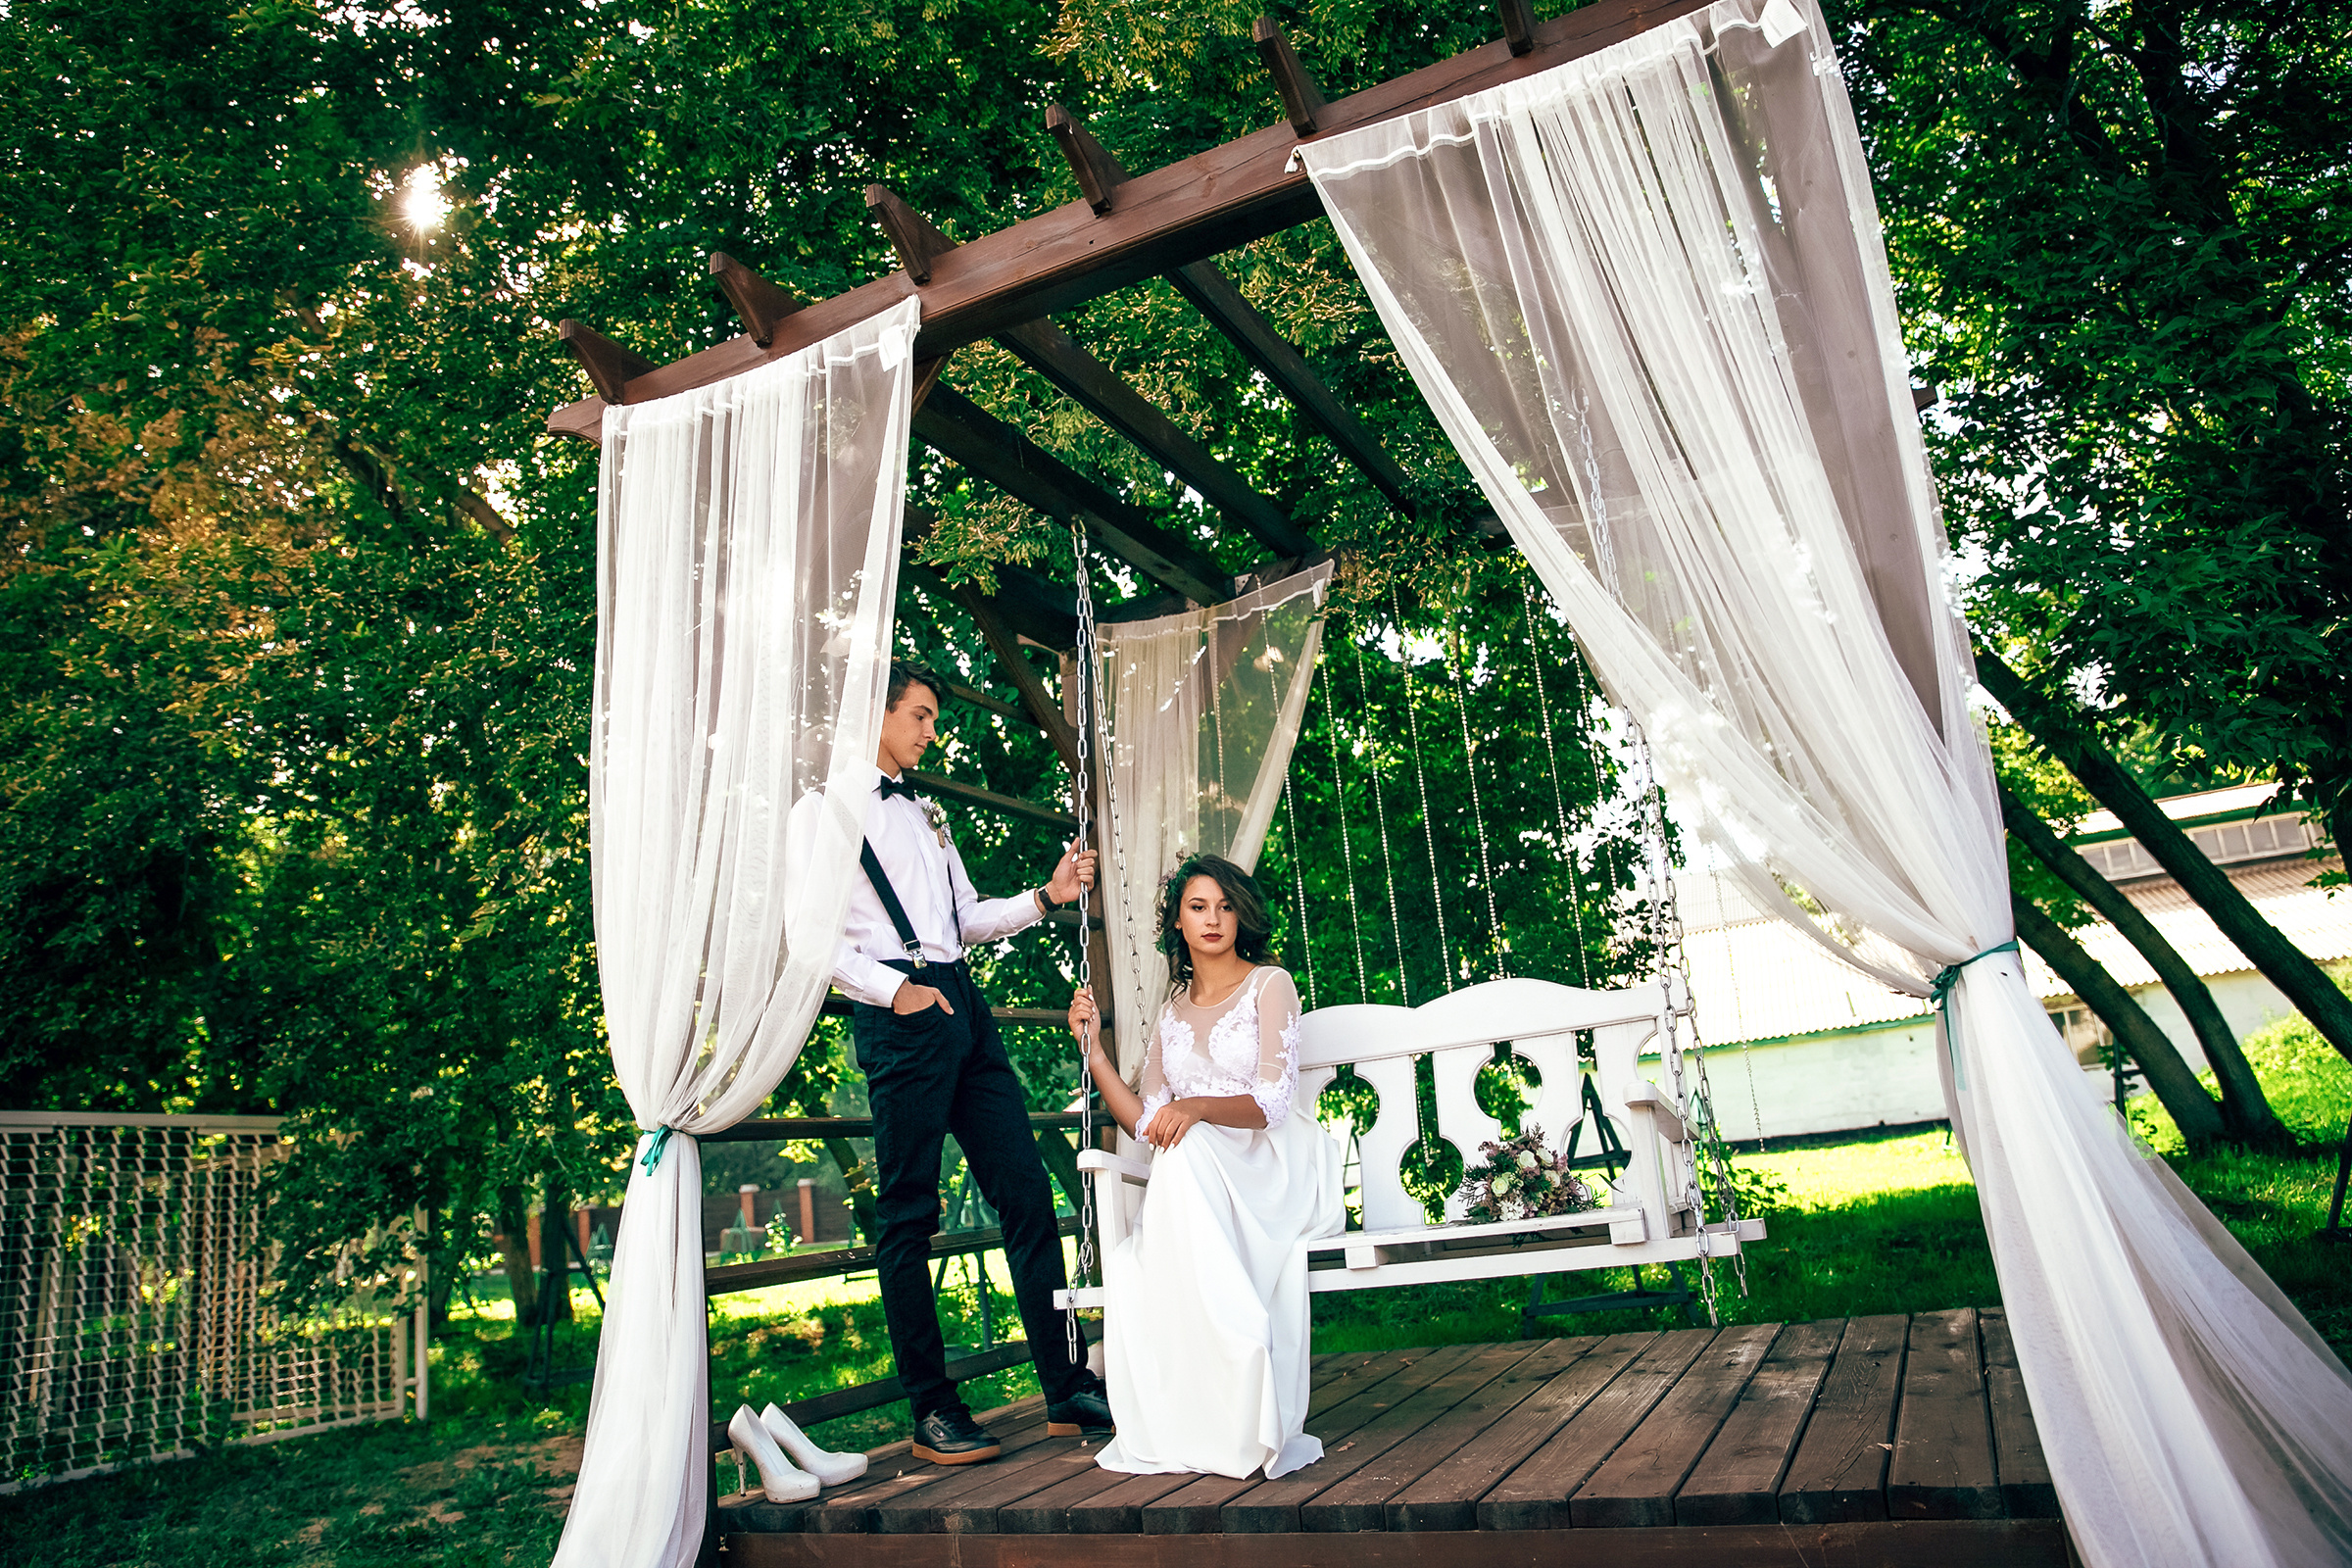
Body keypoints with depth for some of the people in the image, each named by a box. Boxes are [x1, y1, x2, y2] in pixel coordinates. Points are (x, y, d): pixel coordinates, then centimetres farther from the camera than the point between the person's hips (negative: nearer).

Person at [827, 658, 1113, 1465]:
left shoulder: (924, 812, 24)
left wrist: (1047, 895, 12)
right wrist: (893, 990, -15)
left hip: (963, 1005, 8)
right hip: (899, 1014, -7)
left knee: (1026, 1191, 3)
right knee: (909, 1210, 0)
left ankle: (1067, 1390, 9)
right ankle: (931, 1410, 10)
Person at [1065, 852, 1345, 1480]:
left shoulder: (1269, 985, 4)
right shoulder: (1174, 1010, 20)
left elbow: (1271, 1103, -9)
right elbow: (1147, 1124, 10)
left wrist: (1195, 1107, -27)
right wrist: (1092, 1048, 2)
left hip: (1273, 1164, -4)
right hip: (1193, 1177, 4)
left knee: (1187, 1153, -39)